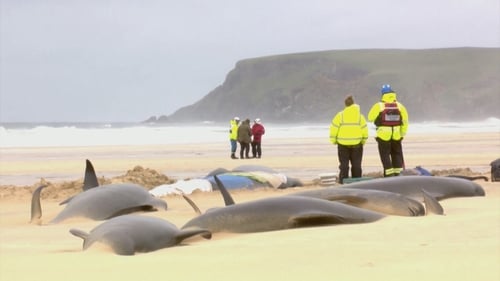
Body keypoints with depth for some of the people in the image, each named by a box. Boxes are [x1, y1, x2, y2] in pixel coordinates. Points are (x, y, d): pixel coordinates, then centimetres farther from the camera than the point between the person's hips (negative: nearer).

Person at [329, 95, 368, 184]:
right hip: (356, 143, 2)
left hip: (343, 143, -2)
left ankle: (343, 179, 1)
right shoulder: (360, 116, -1)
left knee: (344, 163, 5)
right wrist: (363, 140, 14)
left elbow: (334, 128, -8)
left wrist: (333, 140, 5)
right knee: (356, 163, 9)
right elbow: (364, 129, 0)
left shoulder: (340, 115, -8)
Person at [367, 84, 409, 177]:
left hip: (383, 135, -3)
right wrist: (402, 134, 10)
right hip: (396, 135, 3)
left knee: (385, 156, 3)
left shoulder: (379, 106, -10)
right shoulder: (399, 106, -1)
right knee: (397, 155, 15)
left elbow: (370, 118, 0)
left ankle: (389, 175, -3)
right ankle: (397, 174, 17)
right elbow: (405, 121, 2)